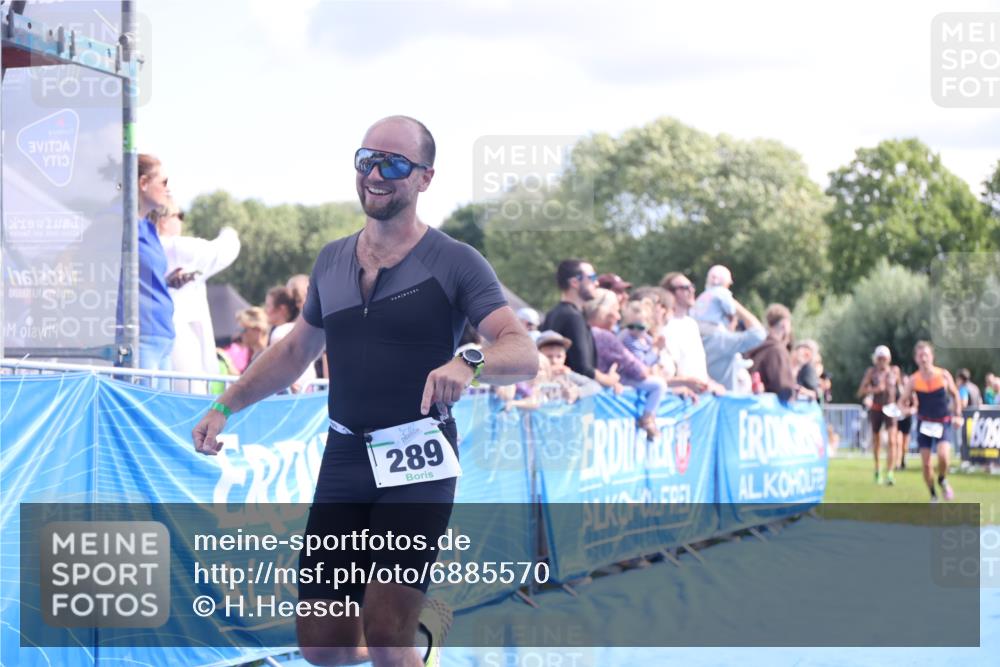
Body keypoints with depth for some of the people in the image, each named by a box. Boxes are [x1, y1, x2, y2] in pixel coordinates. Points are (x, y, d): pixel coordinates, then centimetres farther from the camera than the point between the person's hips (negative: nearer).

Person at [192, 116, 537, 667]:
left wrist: (468, 363, -36)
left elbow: (524, 355, -16)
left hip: (418, 465, -5)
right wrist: (225, 406, 18)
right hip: (344, 460, 5)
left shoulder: (455, 263, -5)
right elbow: (295, 351, 26)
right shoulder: (332, 260, 12)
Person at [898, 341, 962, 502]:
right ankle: (933, 495, 16)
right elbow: (902, 401, -1)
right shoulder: (913, 381, -5)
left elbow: (955, 395, 9)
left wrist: (958, 415, 0)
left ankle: (942, 480, 8)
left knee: (943, 455, -23)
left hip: (944, 423, -1)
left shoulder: (944, 375, -5)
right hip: (924, 424, 1)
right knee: (925, 464, -4)